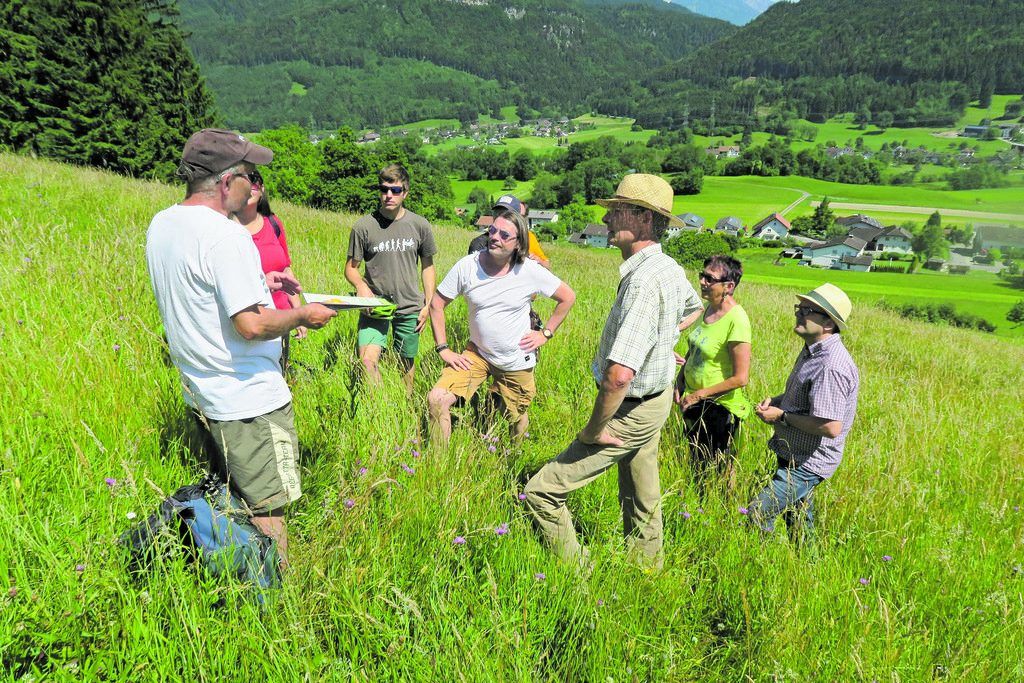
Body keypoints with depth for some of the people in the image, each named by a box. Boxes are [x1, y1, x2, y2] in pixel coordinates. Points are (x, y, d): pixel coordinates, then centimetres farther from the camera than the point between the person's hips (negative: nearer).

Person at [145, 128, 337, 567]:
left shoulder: (161, 225, 6)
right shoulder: (225, 237, -23)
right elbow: (251, 325, -27)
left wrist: (257, 282, 17)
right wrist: (302, 315, -11)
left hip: (202, 393, 10)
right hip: (248, 400, -10)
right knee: (266, 512, 4)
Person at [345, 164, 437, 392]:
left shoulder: (419, 225, 0)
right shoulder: (364, 226, -5)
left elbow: (427, 266, 10)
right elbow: (351, 267, 2)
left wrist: (427, 305, 5)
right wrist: (360, 284, -20)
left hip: (410, 307, 2)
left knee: (407, 364, 12)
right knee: (367, 360, -18)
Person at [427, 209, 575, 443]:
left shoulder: (531, 272, -15)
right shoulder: (467, 266, -13)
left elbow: (568, 297, -2)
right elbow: (437, 304, -4)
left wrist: (545, 334, -5)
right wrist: (443, 349, -9)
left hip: (517, 362, 0)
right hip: (477, 354, 1)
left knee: (517, 420, 15)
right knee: (437, 399, -16)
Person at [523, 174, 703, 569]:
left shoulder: (644, 281, -30)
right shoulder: (668, 268, 1)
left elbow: (619, 374, -37)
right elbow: (693, 308, 27)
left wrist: (594, 429, -23)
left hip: (630, 411, -10)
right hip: (655, 399, 10)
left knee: (542, 493, -6)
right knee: (641, 500, 25)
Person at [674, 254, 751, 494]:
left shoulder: (736, 320, -24)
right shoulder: (709, 308, 0)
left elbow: (740, 378, -24)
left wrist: (699, 395, -17)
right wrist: (680, 382, 2)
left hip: (719, 406, -8)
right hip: (693, 401, 8)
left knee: (718, 467, 9)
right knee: (696, 462, 23)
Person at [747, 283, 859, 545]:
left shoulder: (831, 366, -28)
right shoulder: (812, 351, 5)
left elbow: (831, 427, -32)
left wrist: (782, 416, -21)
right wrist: (775, 401, 1)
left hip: (808, 463, -10)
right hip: (795, 455, 10)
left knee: (756, 515, -10)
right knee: (799, 521, 24)